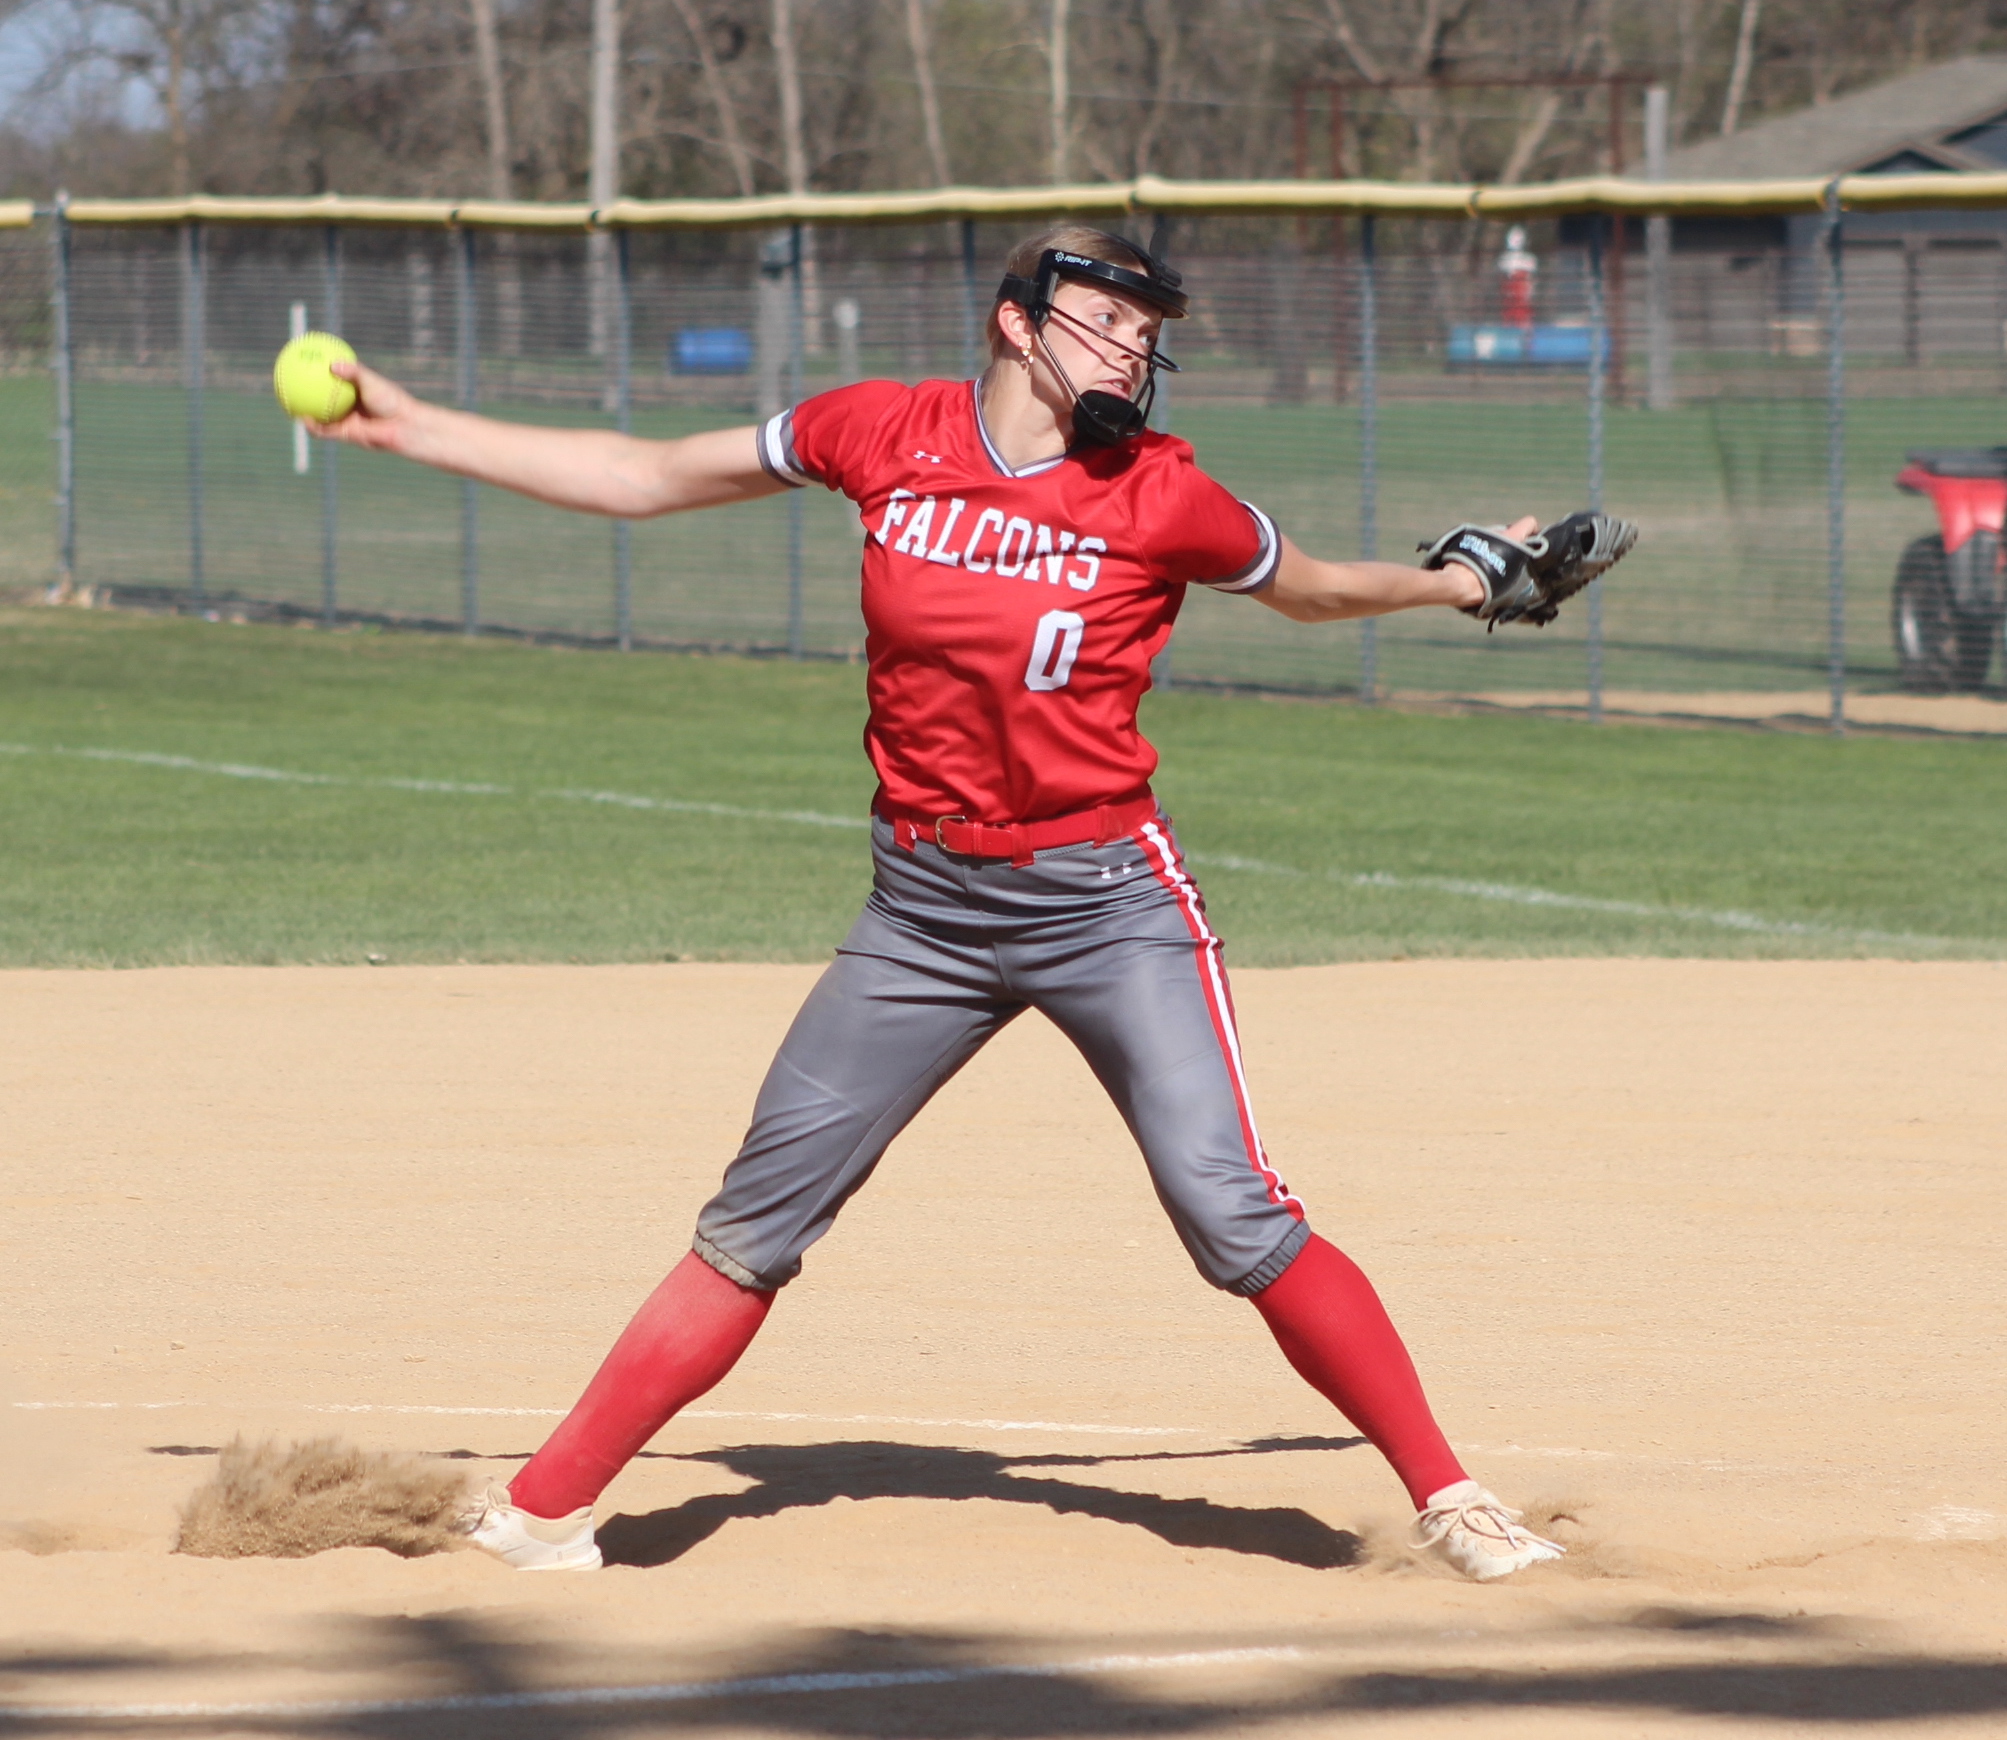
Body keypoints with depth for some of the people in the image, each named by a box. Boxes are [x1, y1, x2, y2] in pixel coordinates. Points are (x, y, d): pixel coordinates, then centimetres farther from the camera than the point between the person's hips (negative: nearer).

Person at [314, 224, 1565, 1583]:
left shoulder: (1160, 496, -8)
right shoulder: (885, 435, -2)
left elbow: (1306, 589, 13)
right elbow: (652, 478, 8)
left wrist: (1452, 583, 1)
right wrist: (413, 429, 8)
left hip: (1105, 899, -3)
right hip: (922, 911, 3)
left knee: (1236, 1217, -13)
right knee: (754, 1224, 5)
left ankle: (1444, 1495, -2)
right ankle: (548, 1508, 13)